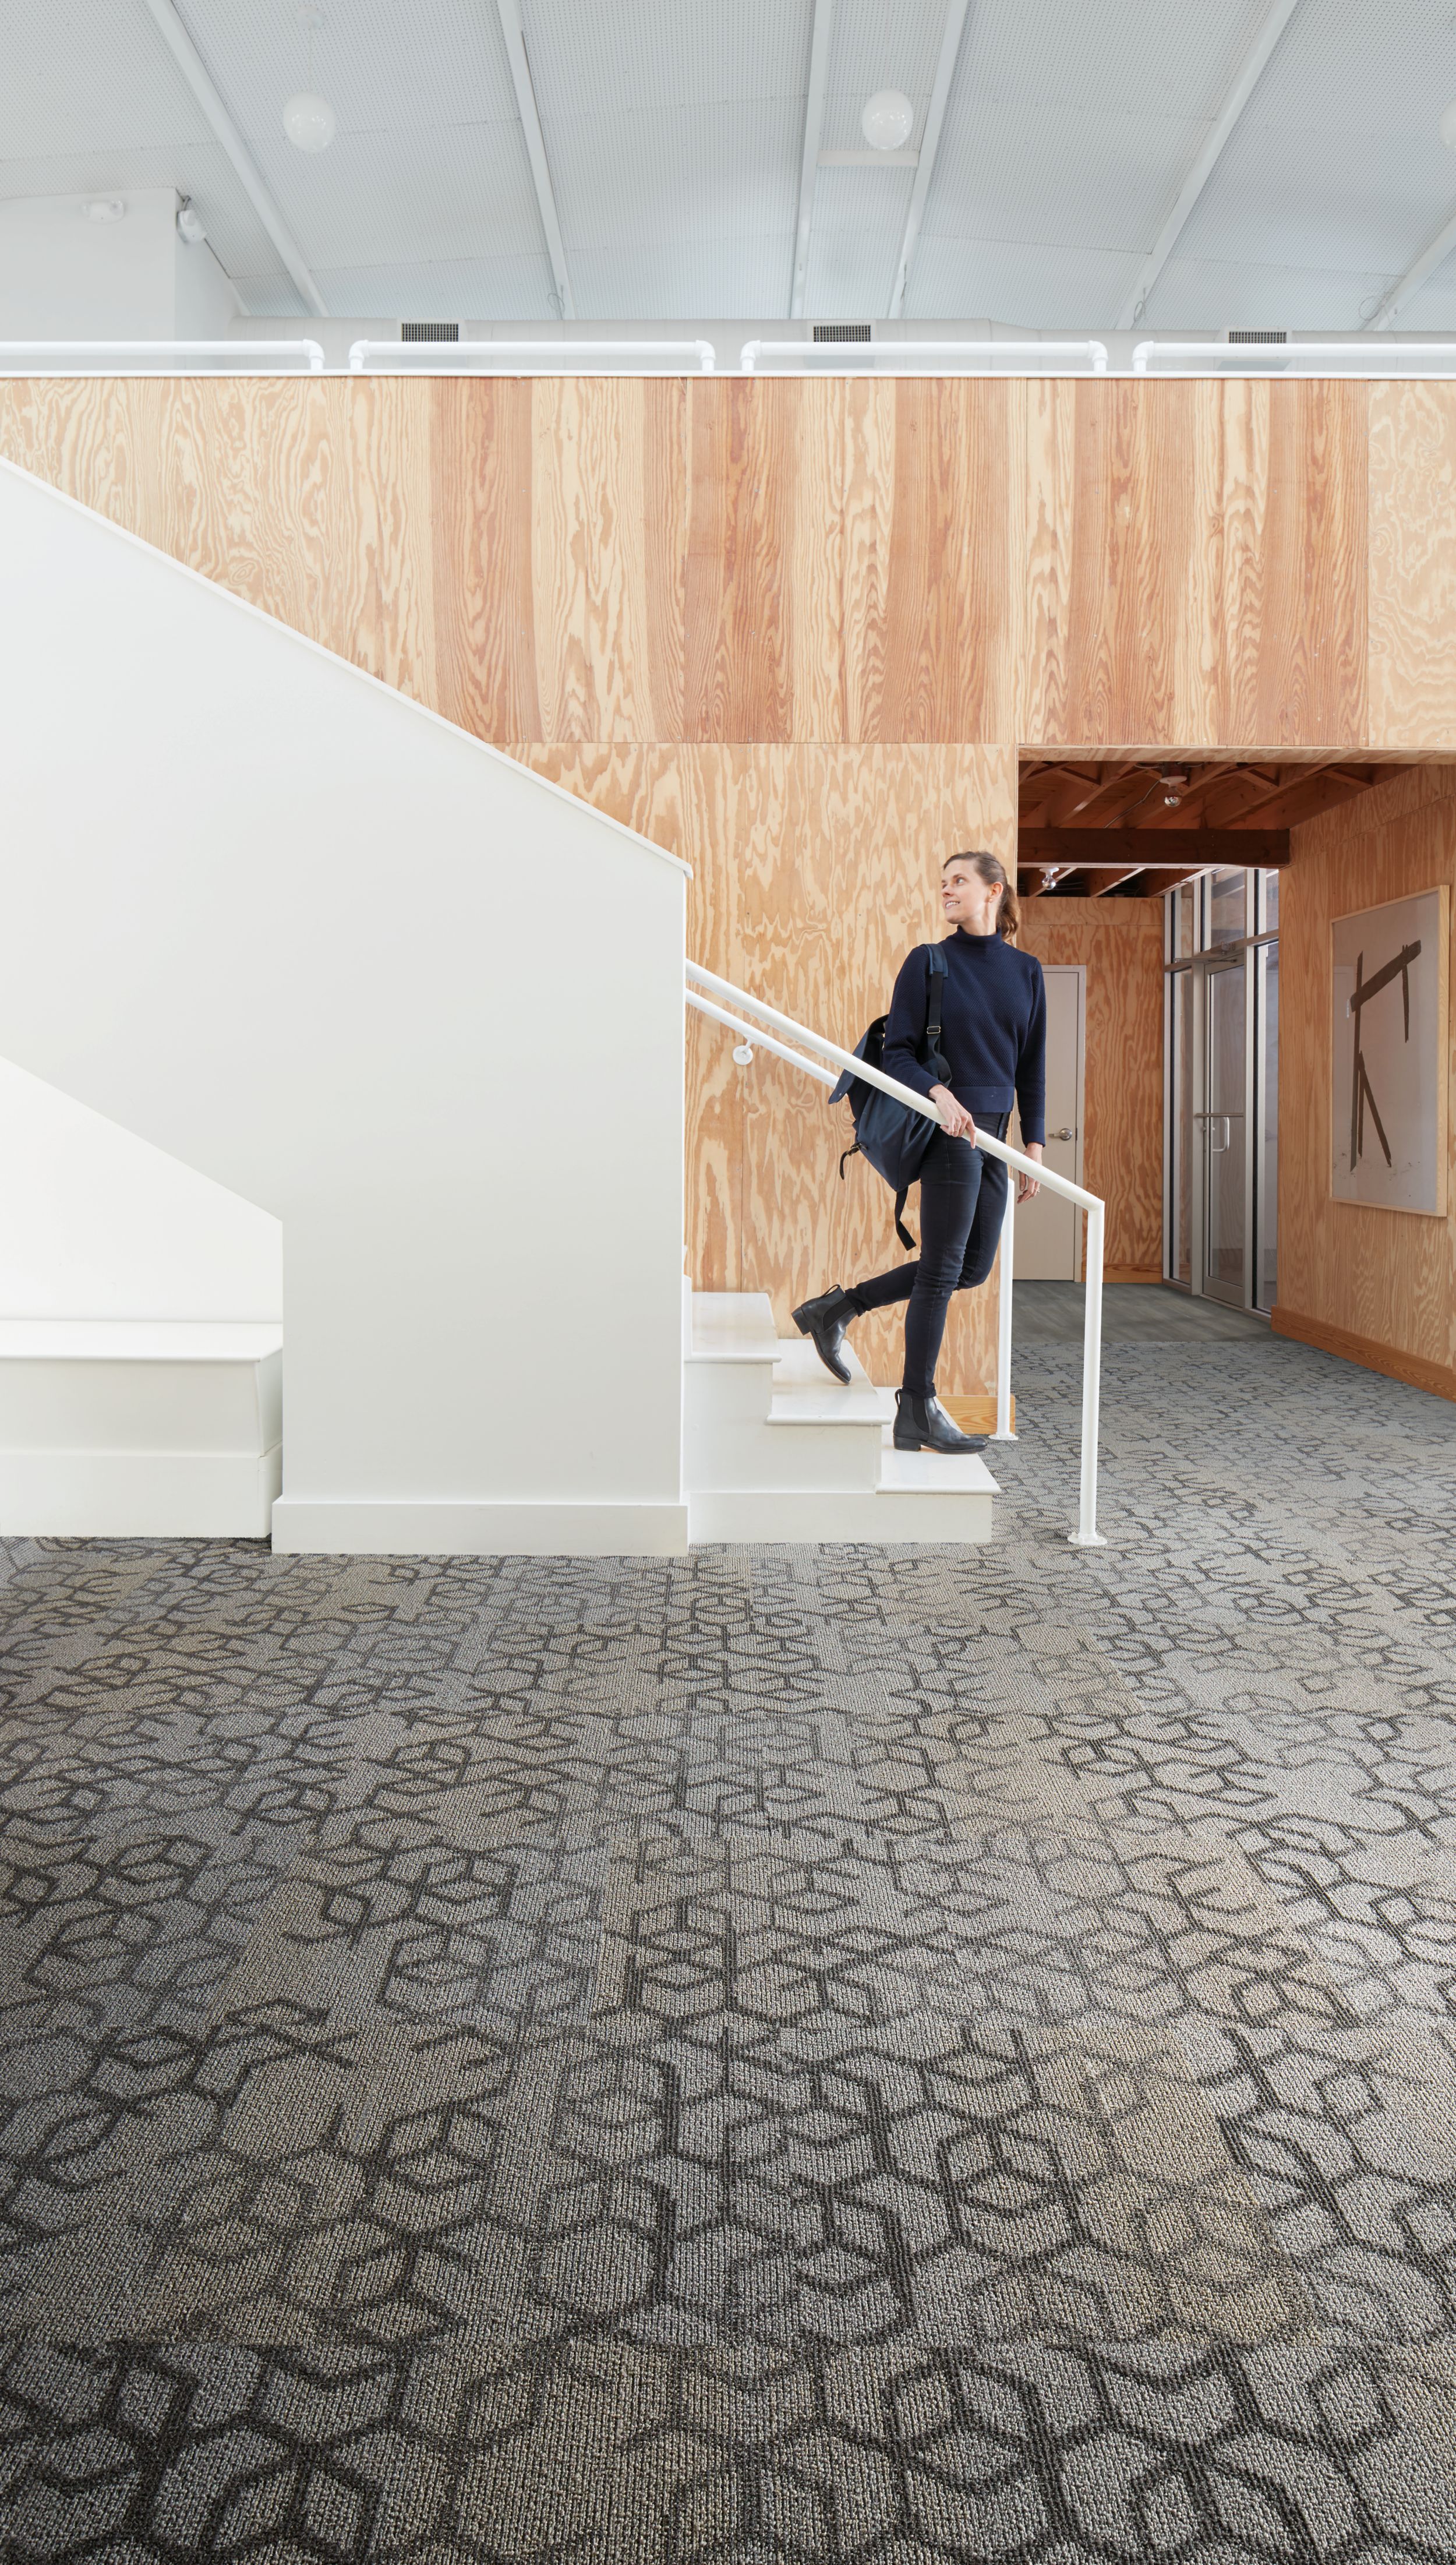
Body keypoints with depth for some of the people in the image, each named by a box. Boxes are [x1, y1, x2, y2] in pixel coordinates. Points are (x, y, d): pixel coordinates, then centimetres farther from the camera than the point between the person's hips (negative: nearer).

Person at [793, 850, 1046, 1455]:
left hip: (991, 1132, 6)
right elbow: (898, 1051, -6)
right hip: (949, 1128, -6)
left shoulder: (1025, 970, 11)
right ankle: (917, 1413, 6)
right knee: (943, 1269, -4)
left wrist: (1034, 1143, 8)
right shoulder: (928, 963, -2)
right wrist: (941, 1094, -24)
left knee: (973, 1268, 10)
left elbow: (1032, 1063, 13)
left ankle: (837, 1308, 20)